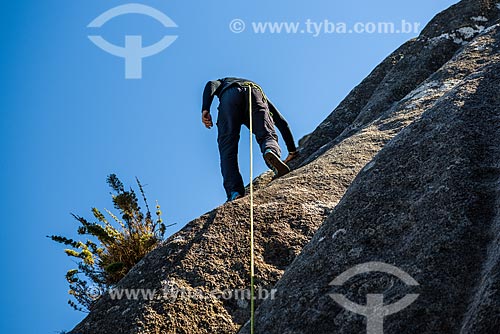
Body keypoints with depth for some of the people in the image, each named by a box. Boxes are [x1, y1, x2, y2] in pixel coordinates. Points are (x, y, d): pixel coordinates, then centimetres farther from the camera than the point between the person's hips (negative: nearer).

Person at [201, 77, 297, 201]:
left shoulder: (224, 83, 44)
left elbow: (211, 85, 16)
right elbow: (282, 122, 39)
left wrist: (205, 110, 0)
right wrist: (293, 151, 42)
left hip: (229, 97, -1)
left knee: (228, 149, -4)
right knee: (267, 135, -6)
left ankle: (234, 192, -22)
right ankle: (271, 150, -44)